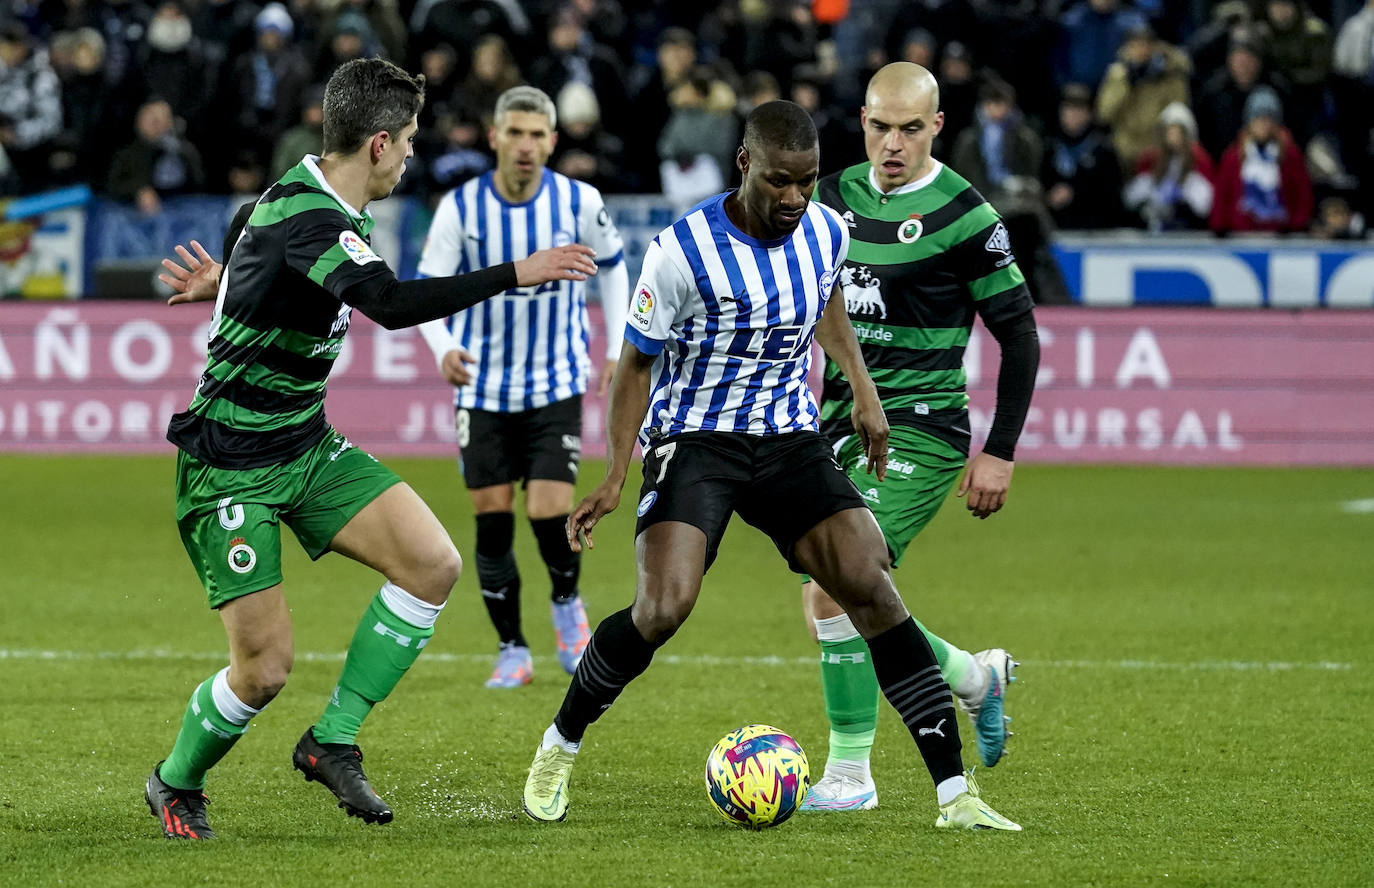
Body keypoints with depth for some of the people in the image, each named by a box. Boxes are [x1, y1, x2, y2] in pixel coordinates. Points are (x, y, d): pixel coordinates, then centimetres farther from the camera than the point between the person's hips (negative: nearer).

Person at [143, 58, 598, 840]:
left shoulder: (310, 199, 3)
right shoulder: (307, 219, -27)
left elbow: (250, 222, 27)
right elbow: (394, 304, -43)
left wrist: (229, 277, 43)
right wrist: (516, 274, -41)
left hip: (307, 446, 9)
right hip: (232, 472, -9)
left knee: (434, 564, -9)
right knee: (266, 667, -8)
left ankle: (333, 742, 2)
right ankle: (176, 785, 21)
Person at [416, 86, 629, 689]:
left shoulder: (580, 202, -8)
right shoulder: (461, 207, -10)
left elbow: (612, 266, 10)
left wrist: (617, 349, 8)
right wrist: (443, 347, -26)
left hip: (556, 384, -1)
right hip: (484, 388, 1)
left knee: (549, 512, -14)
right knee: (492, 520, 0)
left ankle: (567, 605, 18)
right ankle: (512, 651, 14)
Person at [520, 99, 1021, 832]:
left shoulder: (826, 233, -3)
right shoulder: (684, 250, -17)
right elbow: (637, 362, -6)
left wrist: (861, 388, 19)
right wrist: (616, 476, -11)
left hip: (790, 440, 4)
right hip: (693, 440, -4)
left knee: (872, 588, -12)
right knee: (661, 611, -23)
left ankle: (954, 792, -9)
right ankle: (557, 750, 3)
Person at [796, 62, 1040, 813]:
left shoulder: (963, 214, -10)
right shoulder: (834, 198, 8)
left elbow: (1018, 334, -5)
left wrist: (1001, 452, -8)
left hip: (922, 427, -7)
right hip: (842, 418, 7)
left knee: (836, 586, -19)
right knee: (828, 599, 7)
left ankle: (850, 772, -5)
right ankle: (975, 677, 28)